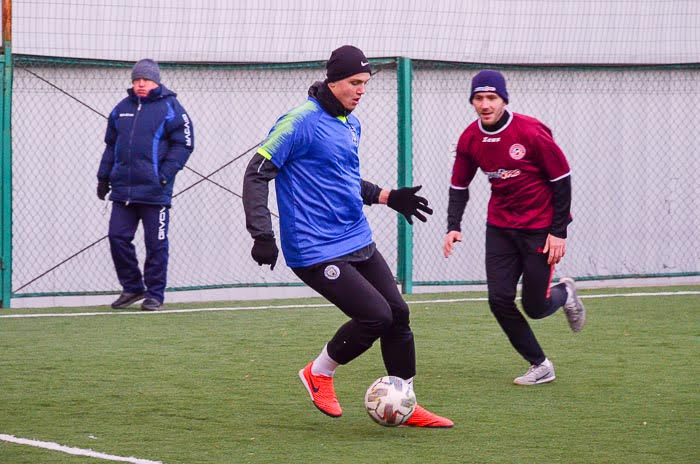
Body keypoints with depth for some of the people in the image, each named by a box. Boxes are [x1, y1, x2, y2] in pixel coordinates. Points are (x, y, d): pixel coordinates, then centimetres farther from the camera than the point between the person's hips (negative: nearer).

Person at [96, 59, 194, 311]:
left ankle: (155, 293, 8)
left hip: (154, 191, -5)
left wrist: (165, 175, -13)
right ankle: (132, 287, 15)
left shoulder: (170, 108, -1)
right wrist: (104, 177, 15)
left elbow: (184, 144, -5)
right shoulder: (121, 109, 15)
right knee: (118, 236, 1)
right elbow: (111, 145, 22)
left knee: (156, 243, -1)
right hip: (123, 189, 5)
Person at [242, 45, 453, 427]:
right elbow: (257, 173, -14)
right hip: (316, 250, -9)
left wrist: (387, 197, 19)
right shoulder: (301, 121, -14)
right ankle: (319, 374, 9)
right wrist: (262, 235, -21)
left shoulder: (352, 124, 13)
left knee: (398, 313, 6)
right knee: (376, 316, -15)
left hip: (358, 242, 9)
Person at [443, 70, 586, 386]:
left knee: (534, 307, -4)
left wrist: (558, 231, -13)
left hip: (539, 226, -5)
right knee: (499, 300, -5)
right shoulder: (470, 139, -4)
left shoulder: (531, 132, -18)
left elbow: (561, 179, -11)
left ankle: (564, 294, 33)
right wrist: (453, 226, -7)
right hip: (500, 226, 5)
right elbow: (459, 186, 8)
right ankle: (539, 365, 11)